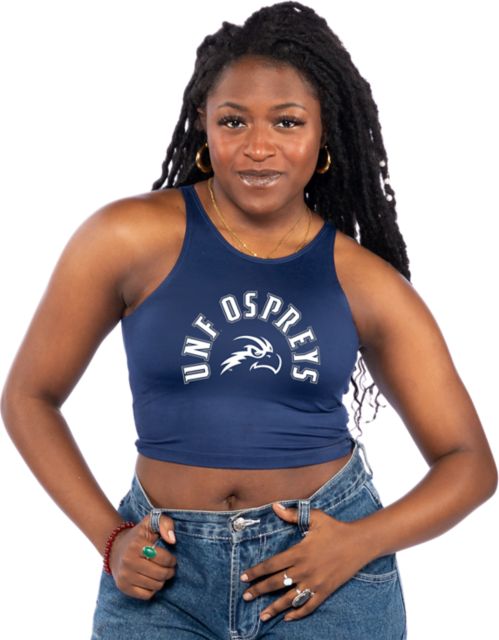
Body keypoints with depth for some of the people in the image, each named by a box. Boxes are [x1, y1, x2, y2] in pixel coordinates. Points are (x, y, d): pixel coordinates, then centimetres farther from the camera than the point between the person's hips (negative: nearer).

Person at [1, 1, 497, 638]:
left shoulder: (367, 282, -2)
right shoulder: (130, 239, -7)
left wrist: (365, 540, -13)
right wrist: (110, 536, -6)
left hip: (327, 563, 1)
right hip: (163, 569, -1)